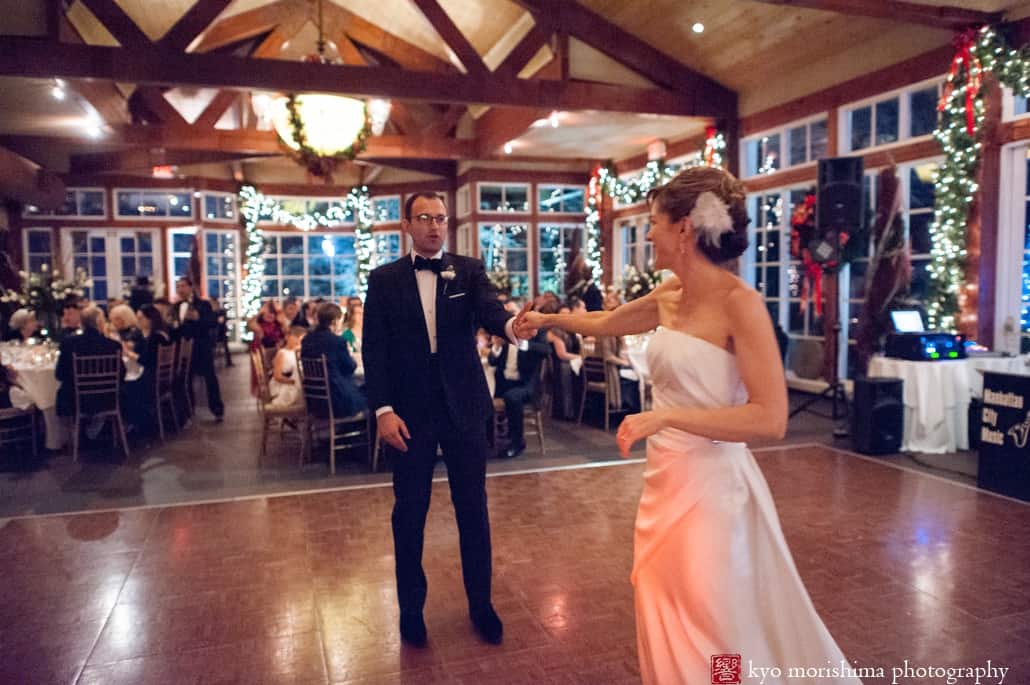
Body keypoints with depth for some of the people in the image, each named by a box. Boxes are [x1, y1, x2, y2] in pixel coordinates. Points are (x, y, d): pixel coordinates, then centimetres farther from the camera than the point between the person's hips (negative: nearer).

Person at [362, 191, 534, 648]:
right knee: (409, 512, 11)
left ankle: (481, 603, 28)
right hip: (409, 412, 0)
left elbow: (490, 312, -15)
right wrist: (383, 410, -11)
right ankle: (411, 607, 31)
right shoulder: (384, 280, 2)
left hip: (464, 406, 1)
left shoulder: (469, 271, 3)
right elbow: (374, 350, -1)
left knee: (473, 508, 10)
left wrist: (511, 324, -38)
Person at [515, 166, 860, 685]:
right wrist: (549, 318, 37)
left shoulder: (739, 301, -17)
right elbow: (606, 322, 25)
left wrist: (664, 416, -25)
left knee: (708, 640, 7)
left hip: (712, 486, -7)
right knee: (667, 629, 20)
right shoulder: (669, 296, 6)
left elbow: (771, 419, -23)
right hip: (666, 481, 7)